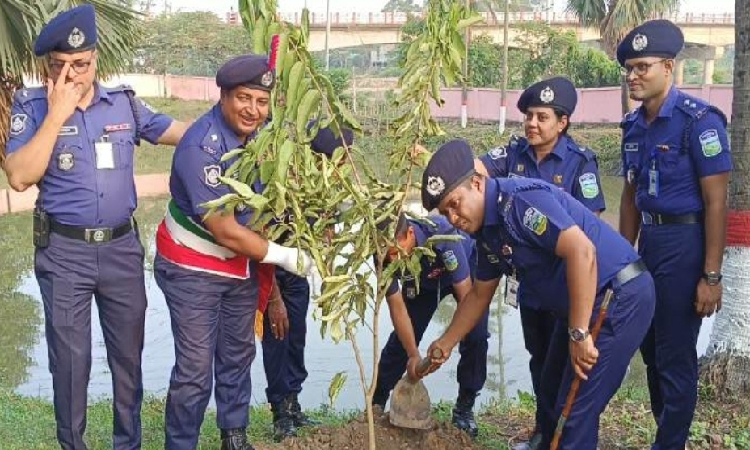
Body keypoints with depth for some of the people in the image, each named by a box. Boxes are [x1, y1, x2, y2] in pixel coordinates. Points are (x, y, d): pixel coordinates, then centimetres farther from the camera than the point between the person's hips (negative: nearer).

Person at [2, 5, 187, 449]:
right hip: (64, 253, -2)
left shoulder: (125, 102, 0)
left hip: (122, 247, 3)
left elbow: (184, 132, 6)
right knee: (71, 358, 10)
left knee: (129, 352, 15)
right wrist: (57, 114, -20)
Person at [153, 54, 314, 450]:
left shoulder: (262, 132, -7)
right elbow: (226, 232, -26)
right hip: (193, 269, -7)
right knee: (195, 369, -4)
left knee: (238, 355, 17)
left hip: (243, 263, 7)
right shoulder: (201, 149, -29)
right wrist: (286, 257, -18)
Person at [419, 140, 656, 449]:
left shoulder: (520, 198, -23)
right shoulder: (488, 231, 7)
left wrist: (579, 334, -29)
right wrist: (445, 344, 20)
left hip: (621, 297, -10)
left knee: (575, 409, -5)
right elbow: (479, 295, 20)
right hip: (578, 305, 10)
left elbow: (582, 251, -32)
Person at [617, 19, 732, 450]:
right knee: (651, 350, 17)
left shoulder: (699, 119, -14)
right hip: (648, 242, 8)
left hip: (685, 244, -7)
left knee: (676, 356, 2)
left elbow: (716, 202, -15)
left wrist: (712, 276, -17)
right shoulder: (634, 124, 7)